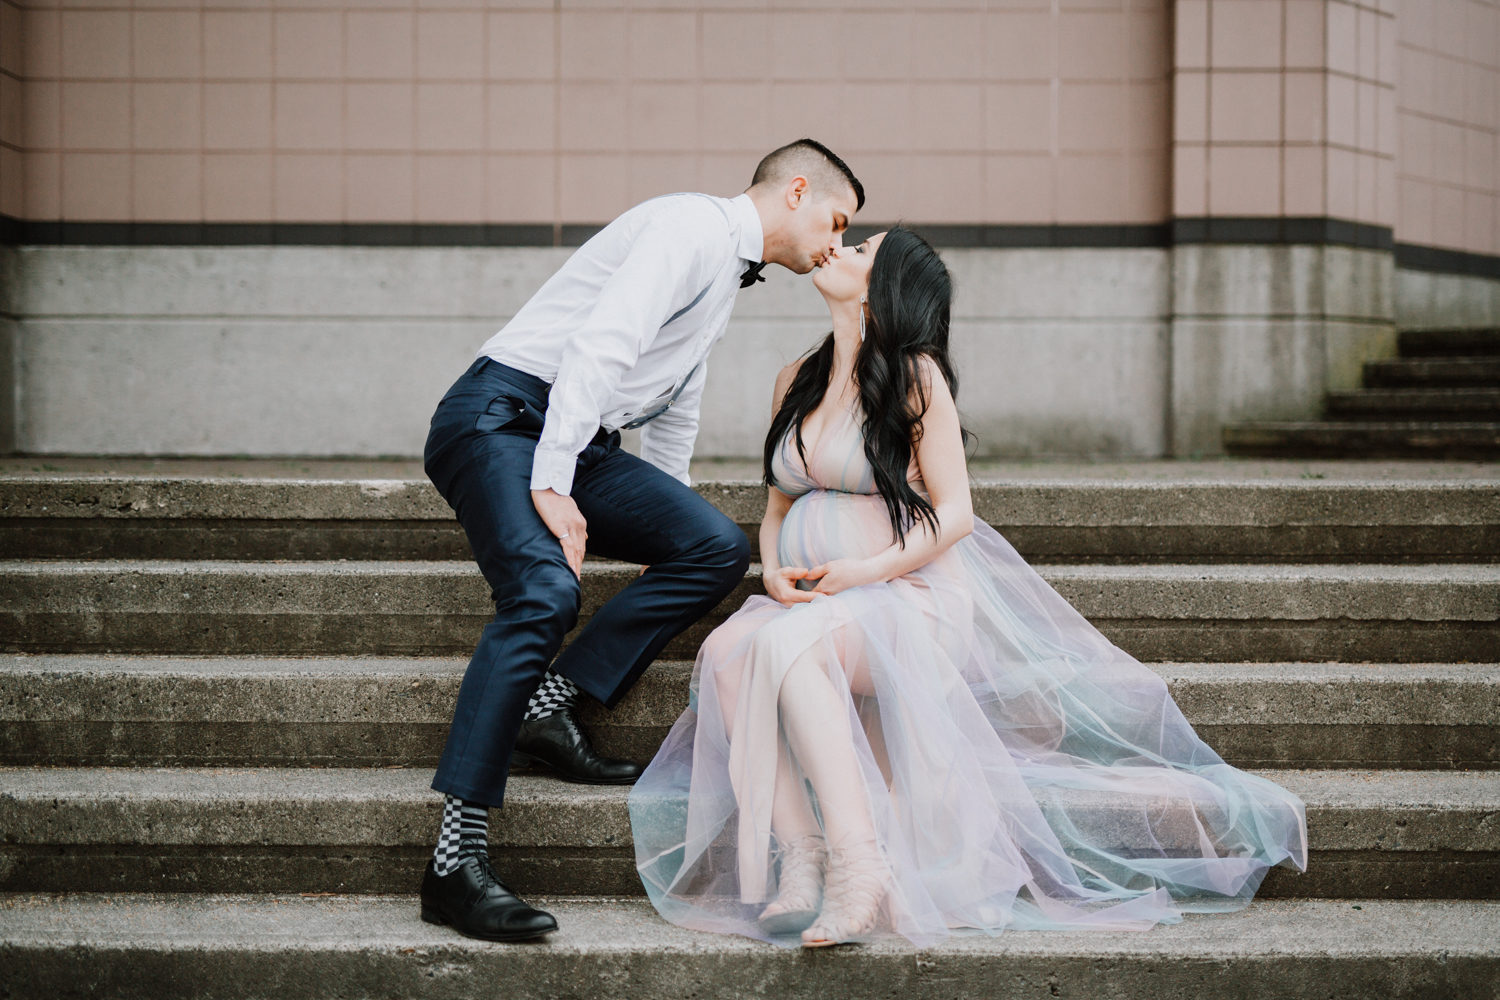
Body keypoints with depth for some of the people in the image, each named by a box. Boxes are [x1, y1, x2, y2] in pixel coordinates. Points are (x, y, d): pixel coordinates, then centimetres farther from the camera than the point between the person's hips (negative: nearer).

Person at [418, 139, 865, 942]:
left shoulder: (727, 275, 24)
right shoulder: (693, 228, -8)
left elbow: (671, 417, 34)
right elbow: (598, 345, -21)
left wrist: (663, 529, 39)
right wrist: (550, 486, -27)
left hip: (578, 444, 9)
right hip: (502, 418, -9)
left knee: (717, 548, -6)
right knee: (544, 594, -29)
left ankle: (549, 706, -7)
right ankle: (456, 860, -31)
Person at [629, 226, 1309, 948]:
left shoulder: (914, 375, -1)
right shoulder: (796, 382, 17)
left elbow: (954, 514, -4)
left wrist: (869, 570, -18)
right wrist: (774, 571, -1)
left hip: (907, 599, -5)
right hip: (806, 603, 5)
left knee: (786, 641, -36)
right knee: (724, 650, -28)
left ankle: (857, 862, -43)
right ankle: (798, 859, -35)